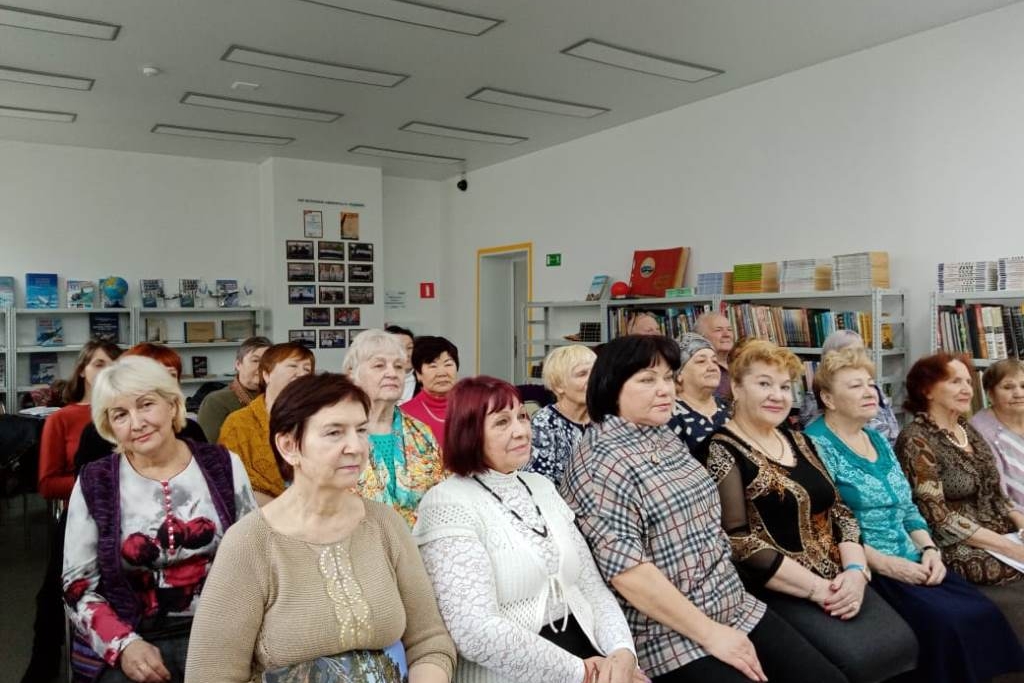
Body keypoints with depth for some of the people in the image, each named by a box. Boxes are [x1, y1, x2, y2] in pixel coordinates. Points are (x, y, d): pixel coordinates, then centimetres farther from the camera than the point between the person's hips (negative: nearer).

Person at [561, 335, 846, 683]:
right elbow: (626, 570, -23)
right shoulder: (602, 463, -17)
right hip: (669, 636, -8)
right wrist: (709, 634, -18)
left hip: (737, 610, 8)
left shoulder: (667, 439, 10)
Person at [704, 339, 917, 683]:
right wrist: (818, 588, -17)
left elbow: (840, 512, 13)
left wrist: (855, 571, -5)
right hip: (780, 591, -7)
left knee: (902, 643, -11)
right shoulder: (722, 451, -10)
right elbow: (738, 542, -16)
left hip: (839, 581, 7)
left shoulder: (799, 442, 14)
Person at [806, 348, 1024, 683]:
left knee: (985, 614, -10)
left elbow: (908, 508, 17)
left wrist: (929, 549, 0)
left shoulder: (879, 440, 15)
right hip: (866, 570, -7)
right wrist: (884, 563, -19)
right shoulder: (816, 445, -11)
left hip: (913, 562, 8)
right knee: (947, 623, -24)